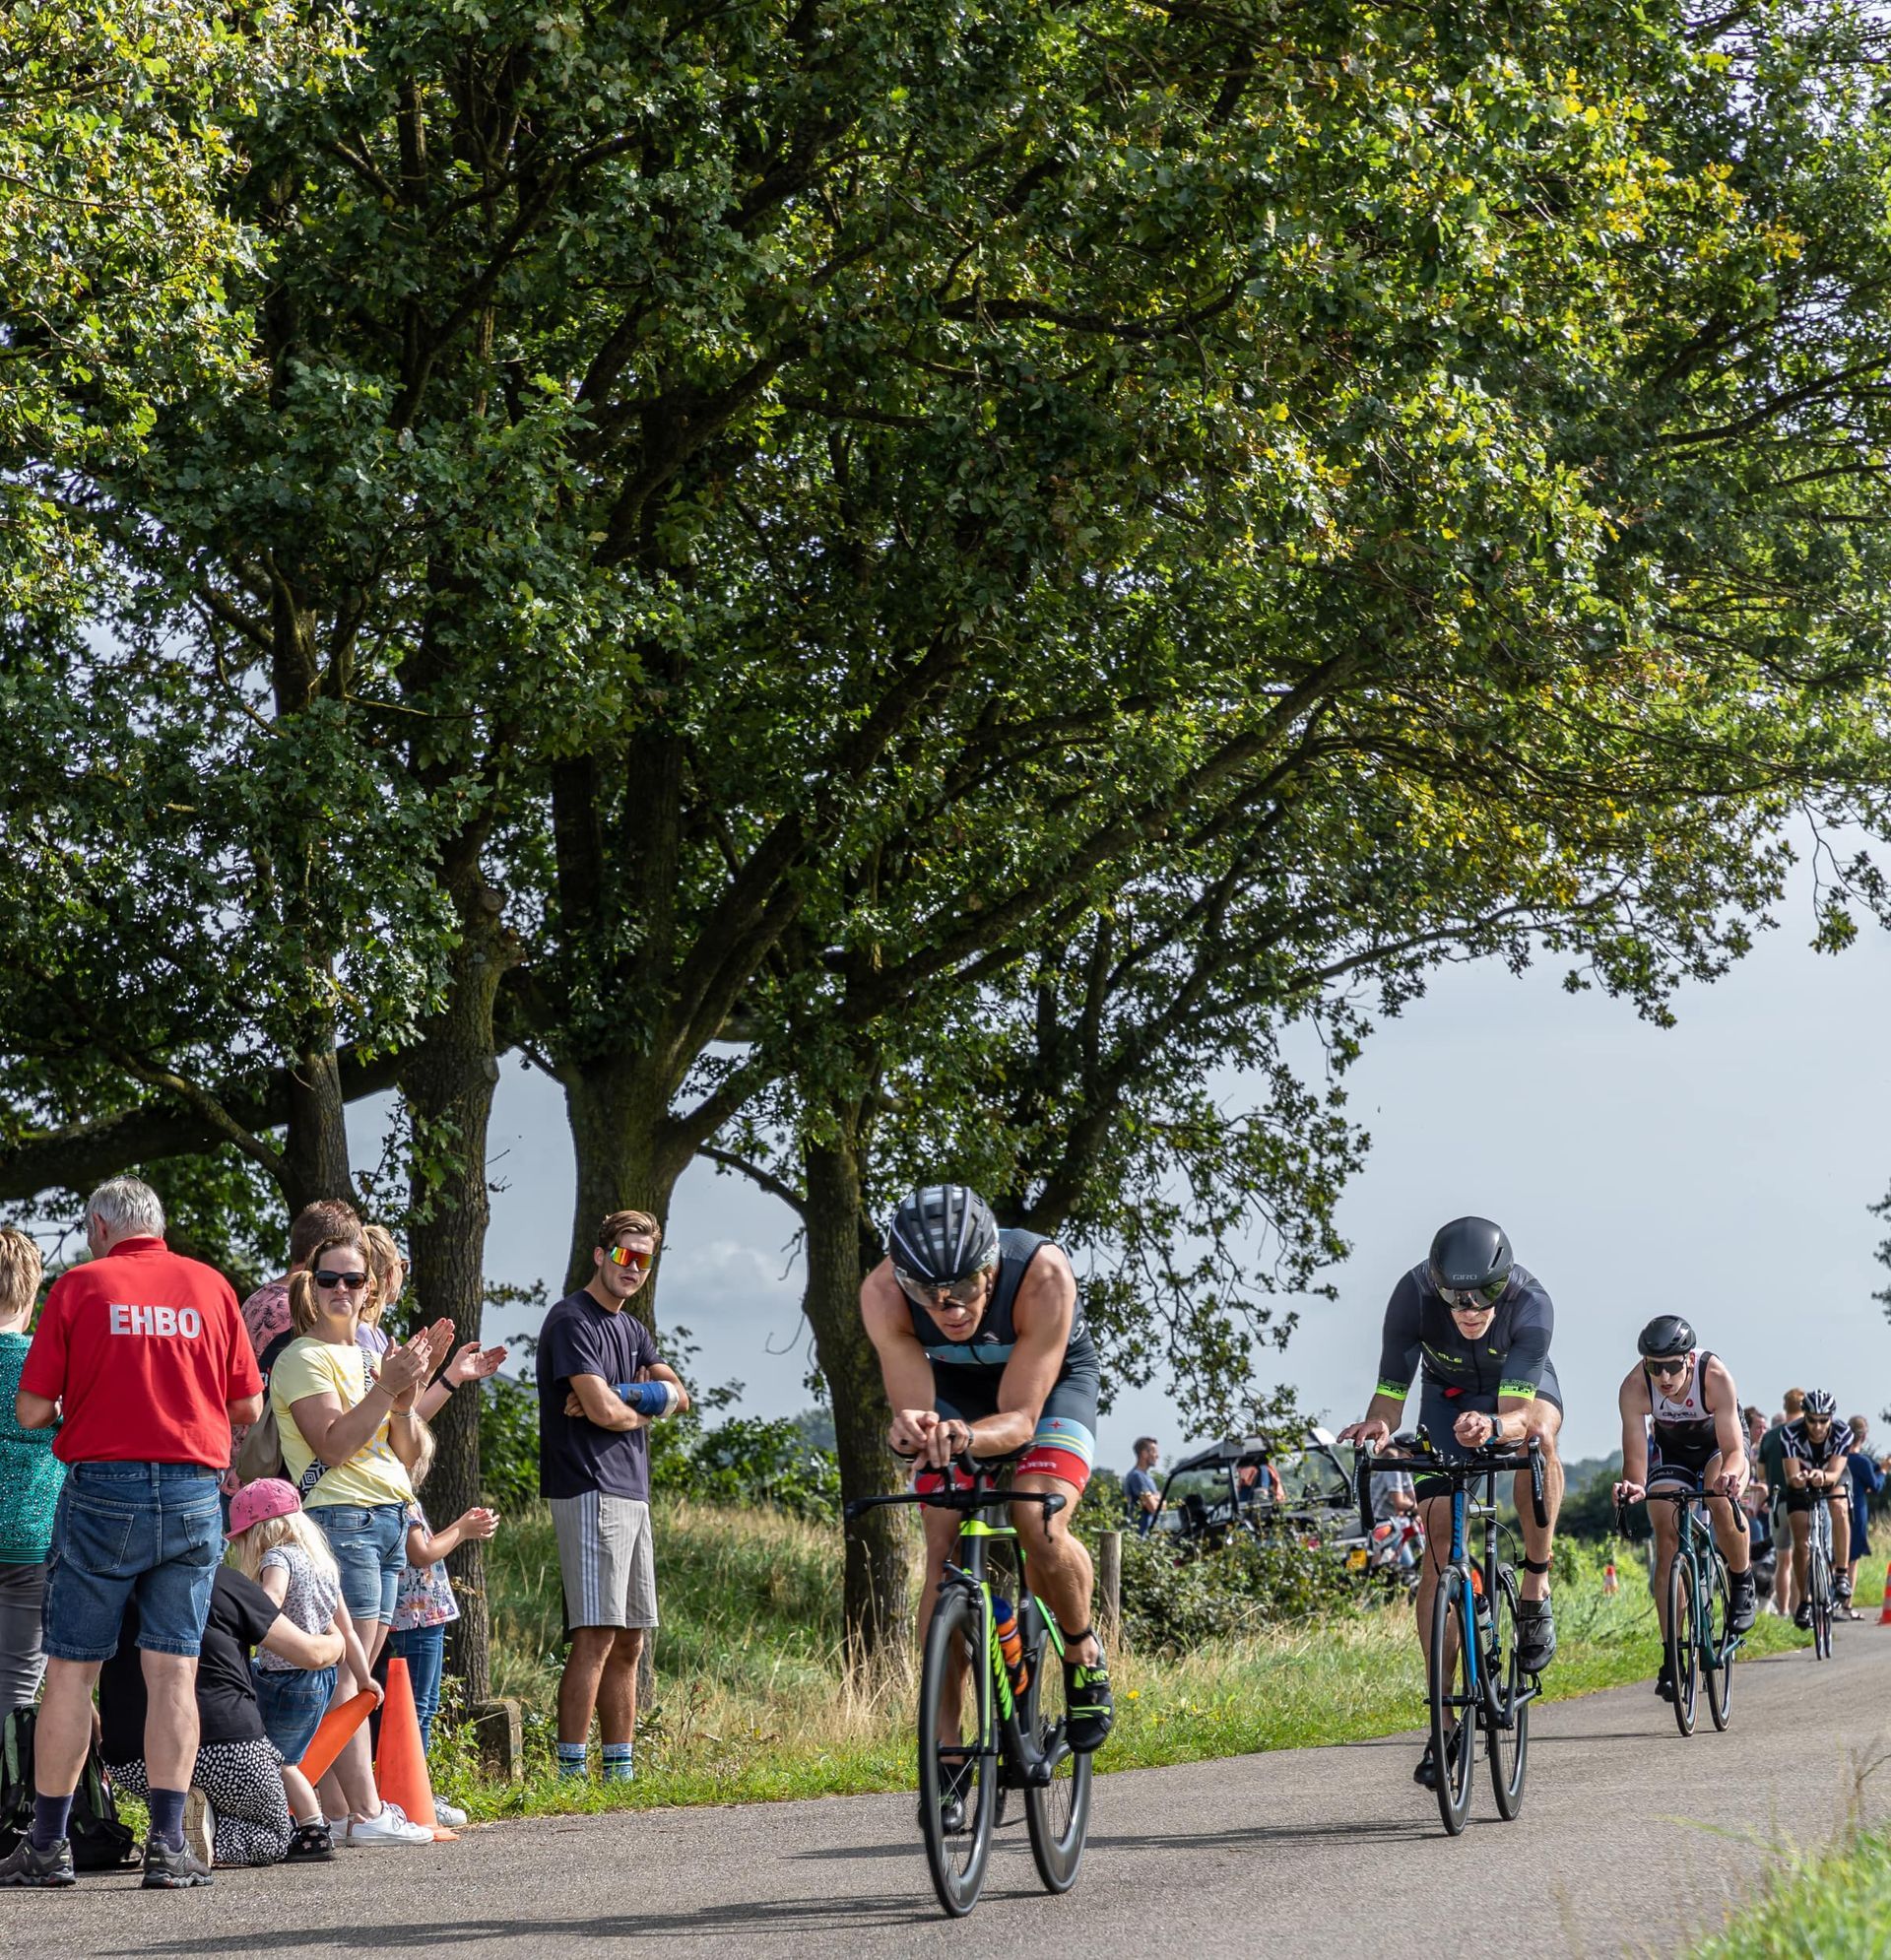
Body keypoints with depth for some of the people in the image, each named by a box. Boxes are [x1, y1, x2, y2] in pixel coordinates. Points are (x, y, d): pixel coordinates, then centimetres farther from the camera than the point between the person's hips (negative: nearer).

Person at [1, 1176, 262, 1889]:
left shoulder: (79, 1285, -1)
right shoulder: (210, 1286, 7)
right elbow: (249, 1406, 8)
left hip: (101, 1489, -2)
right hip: (194, 1495, 2)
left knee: (71, 1670, 5)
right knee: (173, 1672, 3)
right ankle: (168, 1846, -1)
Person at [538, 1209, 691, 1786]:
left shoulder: (631, 1328, 21)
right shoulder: (573, 1321, -8)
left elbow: (678, 1395, 8)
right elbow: (602, 1410, -18)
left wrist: (616, 1396, -9)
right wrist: (641, 1408, 4)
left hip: (632, 1493, 9)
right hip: (589, 1492, -9)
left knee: (628, 1642, 9)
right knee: (596, 1635, -14)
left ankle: (621, 1769, 12)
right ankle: (571, 1770, -15)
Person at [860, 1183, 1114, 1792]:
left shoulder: (1043, 1275, -40)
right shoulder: (883, 1293, -34)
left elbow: (1020, 1419, -36)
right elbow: (912, 1409, -32)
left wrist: (966, 1438, -57)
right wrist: (909, 1432, -56)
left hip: (1053, 1382, -2)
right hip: (956, 1389, 2)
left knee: (1040, 1525, -26)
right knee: (944, 1551, -12)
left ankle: (1084, 1655, 3)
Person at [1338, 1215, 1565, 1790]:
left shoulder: (1530, 1302, -37)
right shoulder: (1413, 1295, -33)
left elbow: (1518, 1413, -42)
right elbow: (1391, 1391, -28)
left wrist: (1493, 1427, -65)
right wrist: (1377, 1425, -50)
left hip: (1522, 1387, -1)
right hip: (1448, 1395, 2)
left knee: (1537, 1432, -39)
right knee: (1441, 1539, -11)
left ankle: (1537, 1587, -20)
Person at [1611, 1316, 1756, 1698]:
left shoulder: (1715, 1377, -37)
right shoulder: (1634, 1388, -33)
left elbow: (1733, 1451, -38)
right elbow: (1634, 1456, -33)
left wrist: (1729, 1474, -60)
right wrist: (1633, 1485, -55)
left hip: (1719, 1442, -2)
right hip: (1670, 1448, 2)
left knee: (1722, 1503, -33)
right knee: (1668, 1542, -13)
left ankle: (1741, 1580, -3)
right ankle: (1671, 1658, -9)